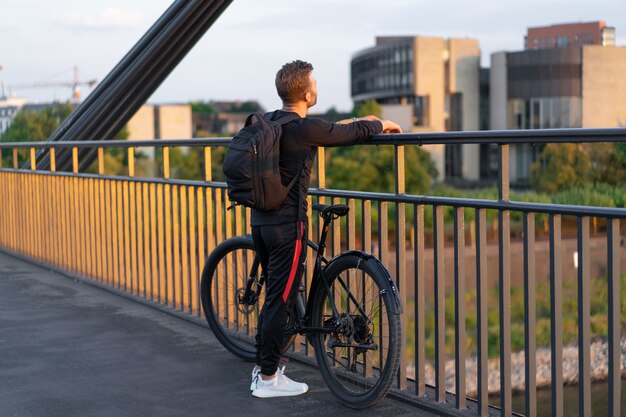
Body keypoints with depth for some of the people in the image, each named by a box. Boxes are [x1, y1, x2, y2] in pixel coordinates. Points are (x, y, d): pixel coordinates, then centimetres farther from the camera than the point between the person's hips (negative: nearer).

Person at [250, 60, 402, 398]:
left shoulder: (268, 122, 8)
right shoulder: (304, 129, -17)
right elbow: (352, 133, -4)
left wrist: (362, 121, 28)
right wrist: (382, 124, 16)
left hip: (260, 220, 8)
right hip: (287, 225, -8)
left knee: (274, 296, 19)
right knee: (280, 300, 0)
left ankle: (263, 367, 26)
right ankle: (268, 379, 8)